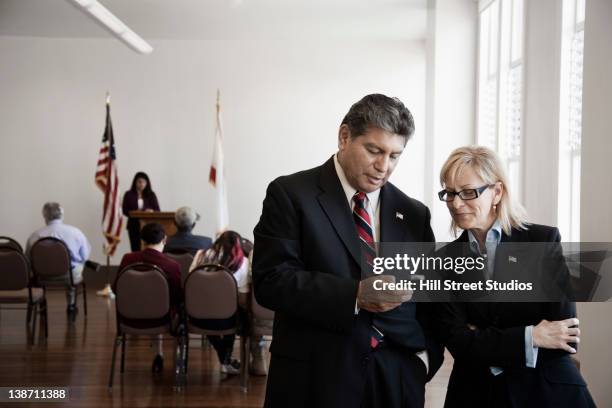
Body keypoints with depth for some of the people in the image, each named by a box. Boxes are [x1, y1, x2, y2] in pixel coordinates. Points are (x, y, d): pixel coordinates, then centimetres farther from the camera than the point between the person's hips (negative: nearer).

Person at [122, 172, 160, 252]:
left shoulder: (151, 195, 11)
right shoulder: (129, 194, 7)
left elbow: (157, 210, 8)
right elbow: (125, 211, 2)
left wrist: (151, 211, -15)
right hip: (134, 225, 0)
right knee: (136, 249, -7)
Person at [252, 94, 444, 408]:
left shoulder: (414, 214, 10)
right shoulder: (290, 194, -3)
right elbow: (270, 279, -13)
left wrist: (426, 355, -1)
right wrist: (354, 295, -21)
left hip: (397, 379, 4)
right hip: (316, 377, -3)